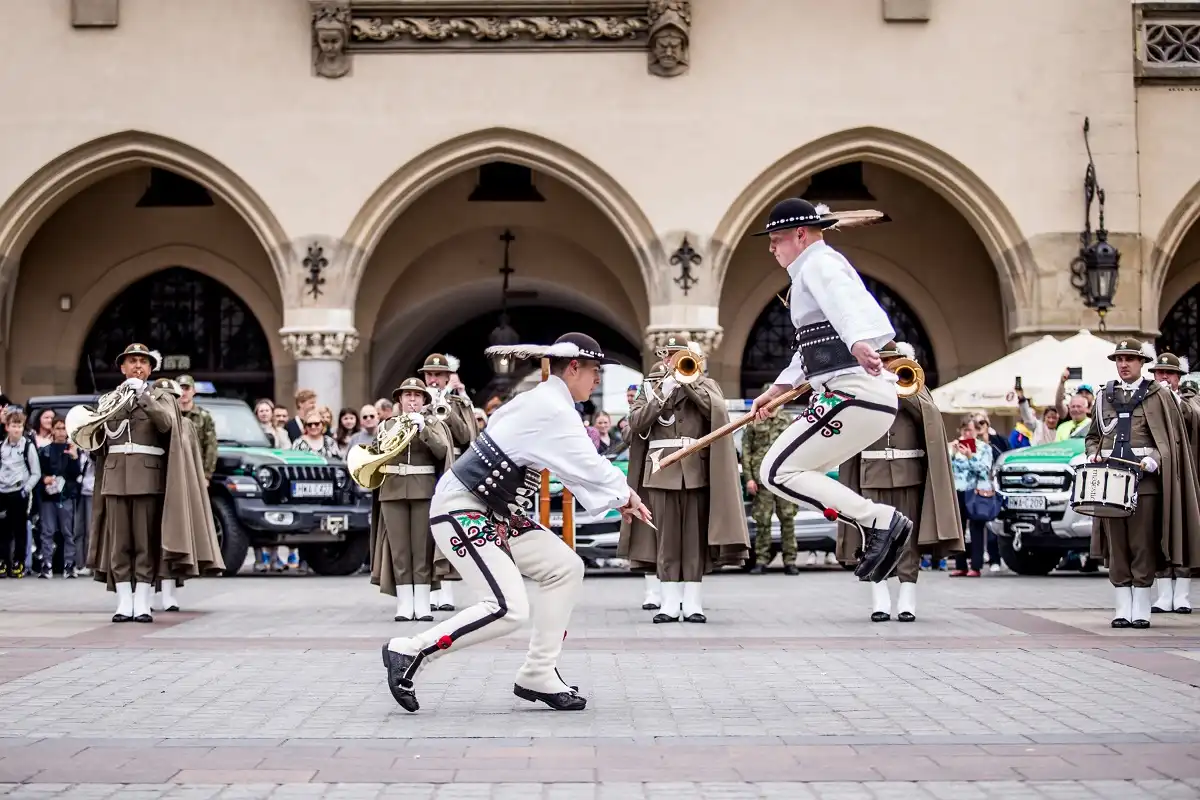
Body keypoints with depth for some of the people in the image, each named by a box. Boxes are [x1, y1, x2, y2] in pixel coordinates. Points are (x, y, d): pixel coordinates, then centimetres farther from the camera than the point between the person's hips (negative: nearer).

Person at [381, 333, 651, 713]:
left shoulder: (544, 403, 13)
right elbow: (589, 467, -16)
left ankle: (537, 675, 10)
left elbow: (580, 465, 20)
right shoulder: (551, 410, -18)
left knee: (565, 568, 7)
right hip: (460, 508, -11)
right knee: (508, 609, -18)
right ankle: (409, 652, -6)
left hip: (495, 511, 11)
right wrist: (626, 496, 1)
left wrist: (619, 497, 9)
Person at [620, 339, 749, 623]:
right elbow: (636, 422, 1)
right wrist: (662, 395, -6)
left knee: (695, 536, -1)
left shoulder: (704, 384, 11)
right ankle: (670, 602, 1)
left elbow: (717, 411, -9)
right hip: (662, 470, 1)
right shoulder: (651, 389, 15)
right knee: (666, 537, -1)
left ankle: (692, 602, 2)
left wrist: (688, 382, -10)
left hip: (696, 469, -1)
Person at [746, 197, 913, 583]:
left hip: (855, 392, -11)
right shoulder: (815, 269, 27)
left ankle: (880, 521, -12)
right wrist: (777, 390, 31)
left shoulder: (819, 265, -7)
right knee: (800, 472, 17)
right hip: (867, 393, 11)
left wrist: (859, 343, -50)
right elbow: (813, 347, 34)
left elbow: (847, 308, -30)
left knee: (778, 471, -10)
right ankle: (881, 528, 8)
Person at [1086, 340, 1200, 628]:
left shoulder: (1158, 396, 4)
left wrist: (1155, 460, -14)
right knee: (1116, 548, 3)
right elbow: (1093, 435, 23)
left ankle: (1141, 611, 4)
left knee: (1143, 547, -2)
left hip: (1145, 478, -3)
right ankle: (1121, 610, 8)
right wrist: (1093, 454, 3)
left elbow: (1174, 438, 1)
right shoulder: (1104, 396, 16)